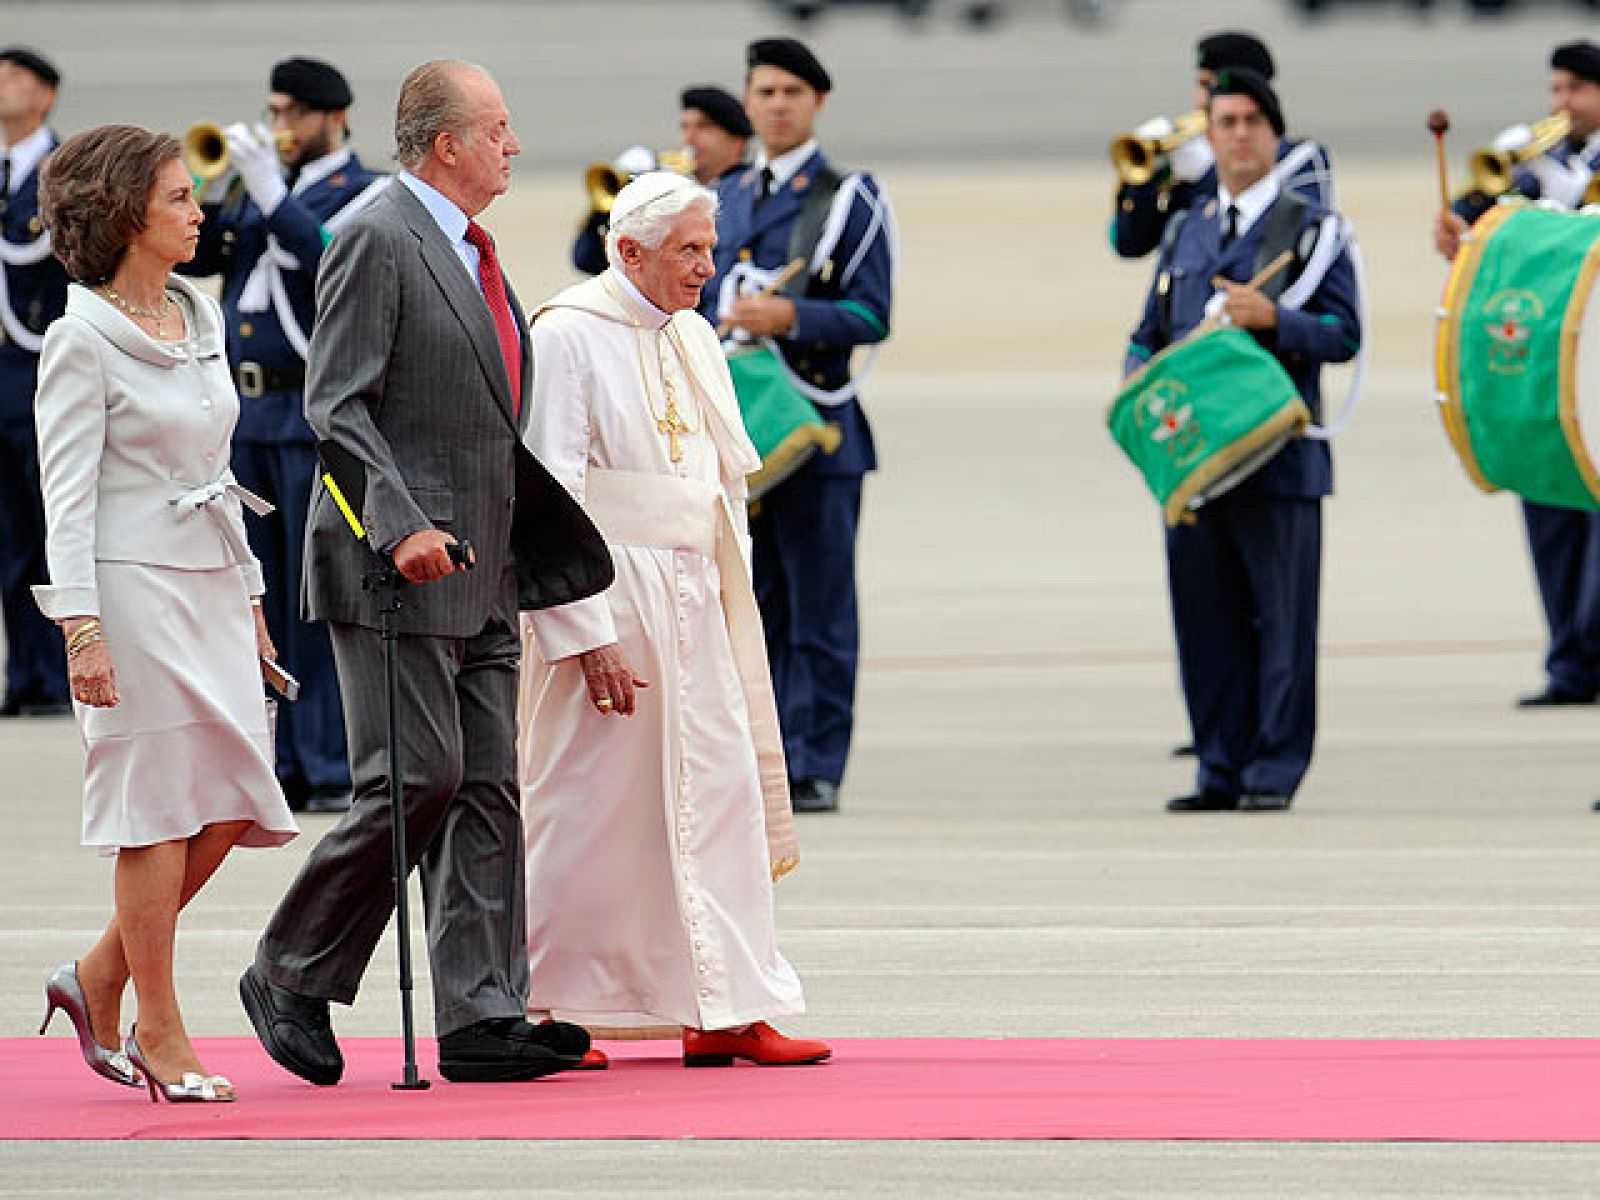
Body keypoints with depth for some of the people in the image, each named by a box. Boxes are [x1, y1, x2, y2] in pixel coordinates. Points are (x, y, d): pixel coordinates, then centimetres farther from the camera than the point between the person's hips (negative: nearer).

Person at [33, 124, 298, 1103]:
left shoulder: (201, 318, 13)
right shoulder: (84, 342, -9)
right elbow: (68, 496, -12)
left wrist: (247, 599, 19)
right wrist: (81, 627, -18)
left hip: (211, 584, 8)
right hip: (135, 588, -8)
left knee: (230, 803, 4)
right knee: (159, 807, -4)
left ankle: (100, 981, 18)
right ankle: (160, 1033, 4)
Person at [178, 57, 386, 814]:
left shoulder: (365, 196, -2)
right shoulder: (257, 190, 17)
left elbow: (336, 262, -20)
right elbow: (193, 258, 13)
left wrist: (272, 196, -20)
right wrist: (215, 189, -2)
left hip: (315, 414, -7)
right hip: (248, 411, 7)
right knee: (268, 602, 9)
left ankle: (335, 770, -4)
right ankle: (285, 767, 13)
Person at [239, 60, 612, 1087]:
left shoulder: (472, 253, 19)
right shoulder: (380, 241, -10)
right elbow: (336, 404, -16)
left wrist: (542, 547, 21)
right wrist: (402, 527, -25)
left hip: (479, 577, 9)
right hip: (398, 573, -9)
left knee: (488, 790, 4)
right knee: (420, 780, -11)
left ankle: (483, 1021, 3)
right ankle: (292, 977, 2)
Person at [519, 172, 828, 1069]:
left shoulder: (693, 339, 14)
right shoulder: (568, 337, -10)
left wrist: (728, 591, 12)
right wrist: (590, 634, -18)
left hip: (692, 595, 7)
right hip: (607, 594, -7)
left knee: (720, 795, 2)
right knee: (590, 807, -1)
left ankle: (725, 1013, 2)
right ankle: (547, 1014, 9)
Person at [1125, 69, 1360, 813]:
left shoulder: (1310, 230, 3)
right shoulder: (1186, 234, 18)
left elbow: (1344, 333, -5)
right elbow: (1150, 333, 21)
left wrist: (1272, 318, -20)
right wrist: (1137, 384, 1)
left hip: (1278, 452, -5)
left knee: (1282, 617, -4)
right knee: (1205, 617, 5)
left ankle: (1274, 772, -1)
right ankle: (1222, 770, 12)